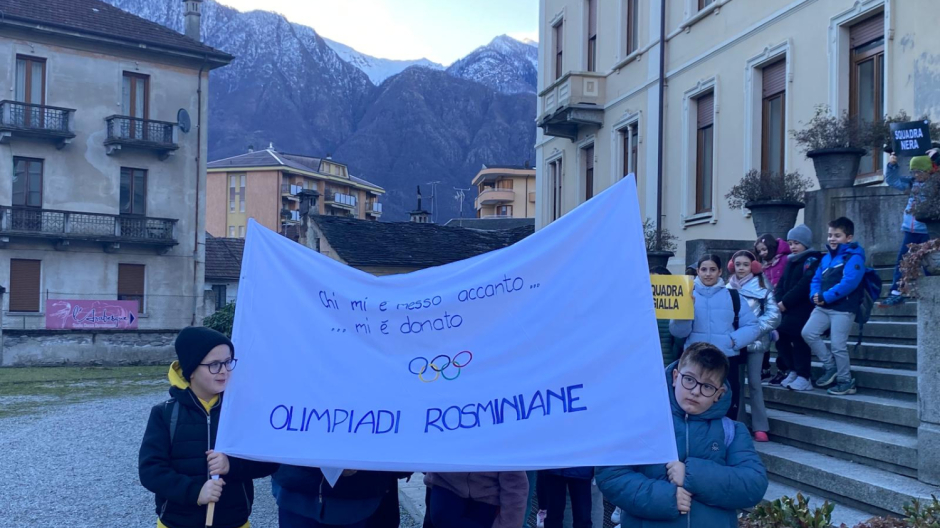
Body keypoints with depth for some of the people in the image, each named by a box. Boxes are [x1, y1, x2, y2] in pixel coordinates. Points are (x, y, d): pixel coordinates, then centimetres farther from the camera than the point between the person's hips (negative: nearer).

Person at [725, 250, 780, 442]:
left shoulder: (762, 287, -2)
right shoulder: (728, 288, 6)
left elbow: (773, 315, -6)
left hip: (755, 341, -3)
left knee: (754, 382, -3)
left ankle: (760, 427, 1)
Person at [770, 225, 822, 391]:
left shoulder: (812, 260, -7)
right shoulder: (790, 261, 19)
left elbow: (803, 285, -19)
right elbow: (781, 283, 14)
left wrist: (785, 302, -18)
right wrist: (778, 302, -4)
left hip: (802, 310, -8)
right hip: (788, 309, 8)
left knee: (799, 341, -7)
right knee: (780, 337, 8)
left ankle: (803, 378, -1)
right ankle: (792, 370, 20)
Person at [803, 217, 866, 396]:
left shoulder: (854, 257, -8)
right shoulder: (826, 257, 17)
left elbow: (849, 283, -21)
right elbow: (816, 280, 16)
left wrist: (826, 297, -20)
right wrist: (815, 295, -6)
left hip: (843, 308, -7)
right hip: (823, 307, 7)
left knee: (838, 345, -5)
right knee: (808, 333, -7)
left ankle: (846, 381, 11)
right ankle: (830, 366, 9)